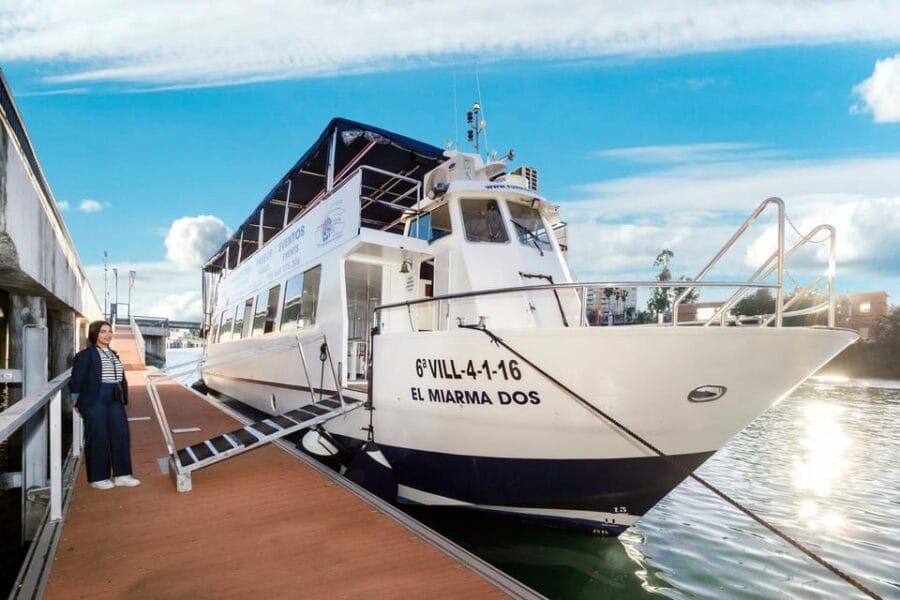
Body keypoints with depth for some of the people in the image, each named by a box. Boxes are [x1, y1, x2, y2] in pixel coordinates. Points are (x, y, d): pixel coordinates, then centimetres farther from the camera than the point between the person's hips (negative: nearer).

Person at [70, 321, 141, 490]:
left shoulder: (113, 354, 16)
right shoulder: (85, 355, -6)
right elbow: (77, 379, -7)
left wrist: (123, 398, 14)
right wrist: (76, 400, -6)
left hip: (115, 400, 7)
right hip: (94, 400, -7)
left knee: (120, 434, 4)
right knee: (98, 438, 0)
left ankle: (121, 474, 12)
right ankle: (98, 478, 13)